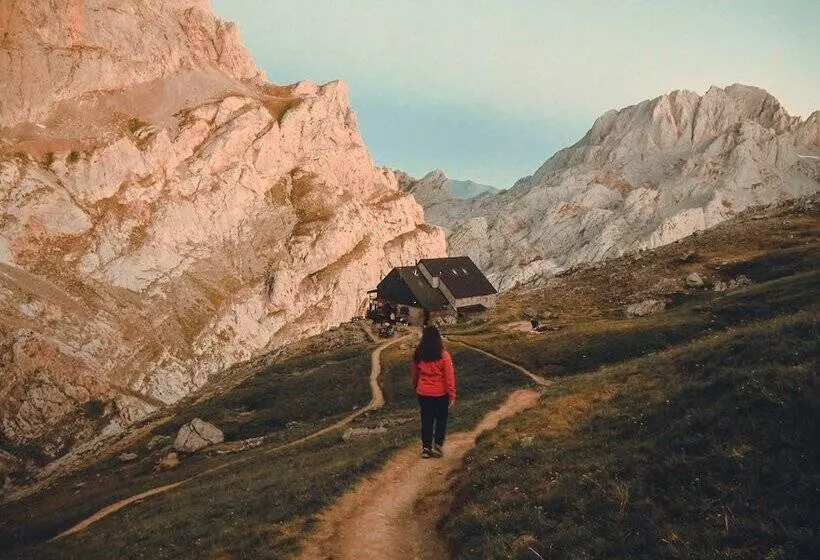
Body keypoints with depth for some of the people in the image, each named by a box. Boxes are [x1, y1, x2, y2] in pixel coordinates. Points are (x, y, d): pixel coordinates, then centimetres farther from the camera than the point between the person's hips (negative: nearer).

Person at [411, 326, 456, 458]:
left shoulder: (418, 355, -5)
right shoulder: (443, 355, -15)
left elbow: (414, 373, 7)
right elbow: (449, 376, -12)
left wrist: (415, 388, 21)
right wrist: (452, 394, -5)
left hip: (423, 393, 3)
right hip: (440, 393, -3)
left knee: (426, 420, 13)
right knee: (441, 419, 15)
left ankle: (426, 448, 18)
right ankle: (438, 445, 9)